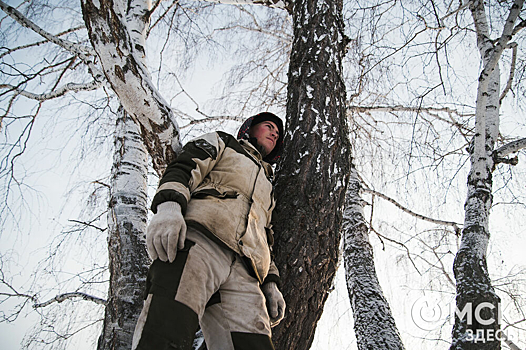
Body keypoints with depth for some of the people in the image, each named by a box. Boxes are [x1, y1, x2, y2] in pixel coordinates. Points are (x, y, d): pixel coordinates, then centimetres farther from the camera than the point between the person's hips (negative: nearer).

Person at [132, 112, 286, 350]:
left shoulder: (266, 188, 45)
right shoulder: (221, 143, 30)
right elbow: (184, 168, 9)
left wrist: (270, 282, 19)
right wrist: (169, 205, -14)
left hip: (242, 272, 6)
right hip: (199, 239, -5)